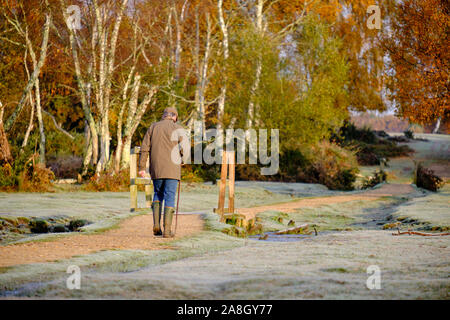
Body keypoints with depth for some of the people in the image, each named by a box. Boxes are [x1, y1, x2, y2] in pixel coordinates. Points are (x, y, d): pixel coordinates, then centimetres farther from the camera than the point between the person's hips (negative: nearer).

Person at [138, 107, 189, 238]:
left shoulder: (153, 127, 9)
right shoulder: (178, 129, 0)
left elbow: (145, 148, 4)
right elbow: (185, 147, -10)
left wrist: (142, 167, 5)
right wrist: (182, 160, 8)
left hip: (156, 169, 3)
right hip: (171, 169, -3)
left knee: (158, 194, 19)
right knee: (170, 198, 1)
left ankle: (156, 225, 4)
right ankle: (167, 230, -4)